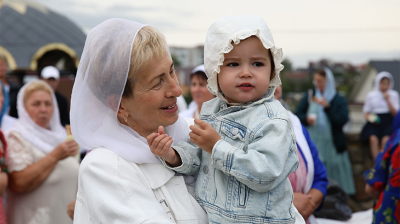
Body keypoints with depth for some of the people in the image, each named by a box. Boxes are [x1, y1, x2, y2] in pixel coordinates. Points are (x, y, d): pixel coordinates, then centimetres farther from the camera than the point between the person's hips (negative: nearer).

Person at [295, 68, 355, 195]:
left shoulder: (339, 100, 4)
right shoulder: (309, 96, 10)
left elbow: (342, 120, -7)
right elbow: (298, 115, 7)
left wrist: (327, 107, -17)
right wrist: (306, 119, -15)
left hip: (332, 145, -1)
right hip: (312, 143, 1)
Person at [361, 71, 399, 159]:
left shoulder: (393, 95, 10)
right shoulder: (371, 95, 10)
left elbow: (395, 113, 2)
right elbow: (366, 112, 13)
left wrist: (388, 100, -6)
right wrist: (370, 118, -9)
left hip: (388, 122, 0)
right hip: (374, 123, 0)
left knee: (385, 139, -31)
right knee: (373, 138, -31)